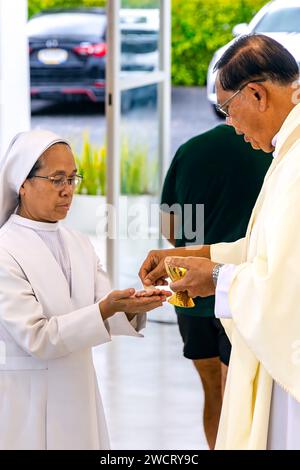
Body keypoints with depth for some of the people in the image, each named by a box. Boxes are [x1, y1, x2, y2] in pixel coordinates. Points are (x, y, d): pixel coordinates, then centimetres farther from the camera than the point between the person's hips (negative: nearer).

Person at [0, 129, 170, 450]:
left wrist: (132, 306, -20)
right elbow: (36, 338, -18)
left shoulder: (80, 246, 11)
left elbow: (110, 314, 3)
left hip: (79, 397, 6)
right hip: (27, 404, -6)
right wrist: (105, 309, -27)